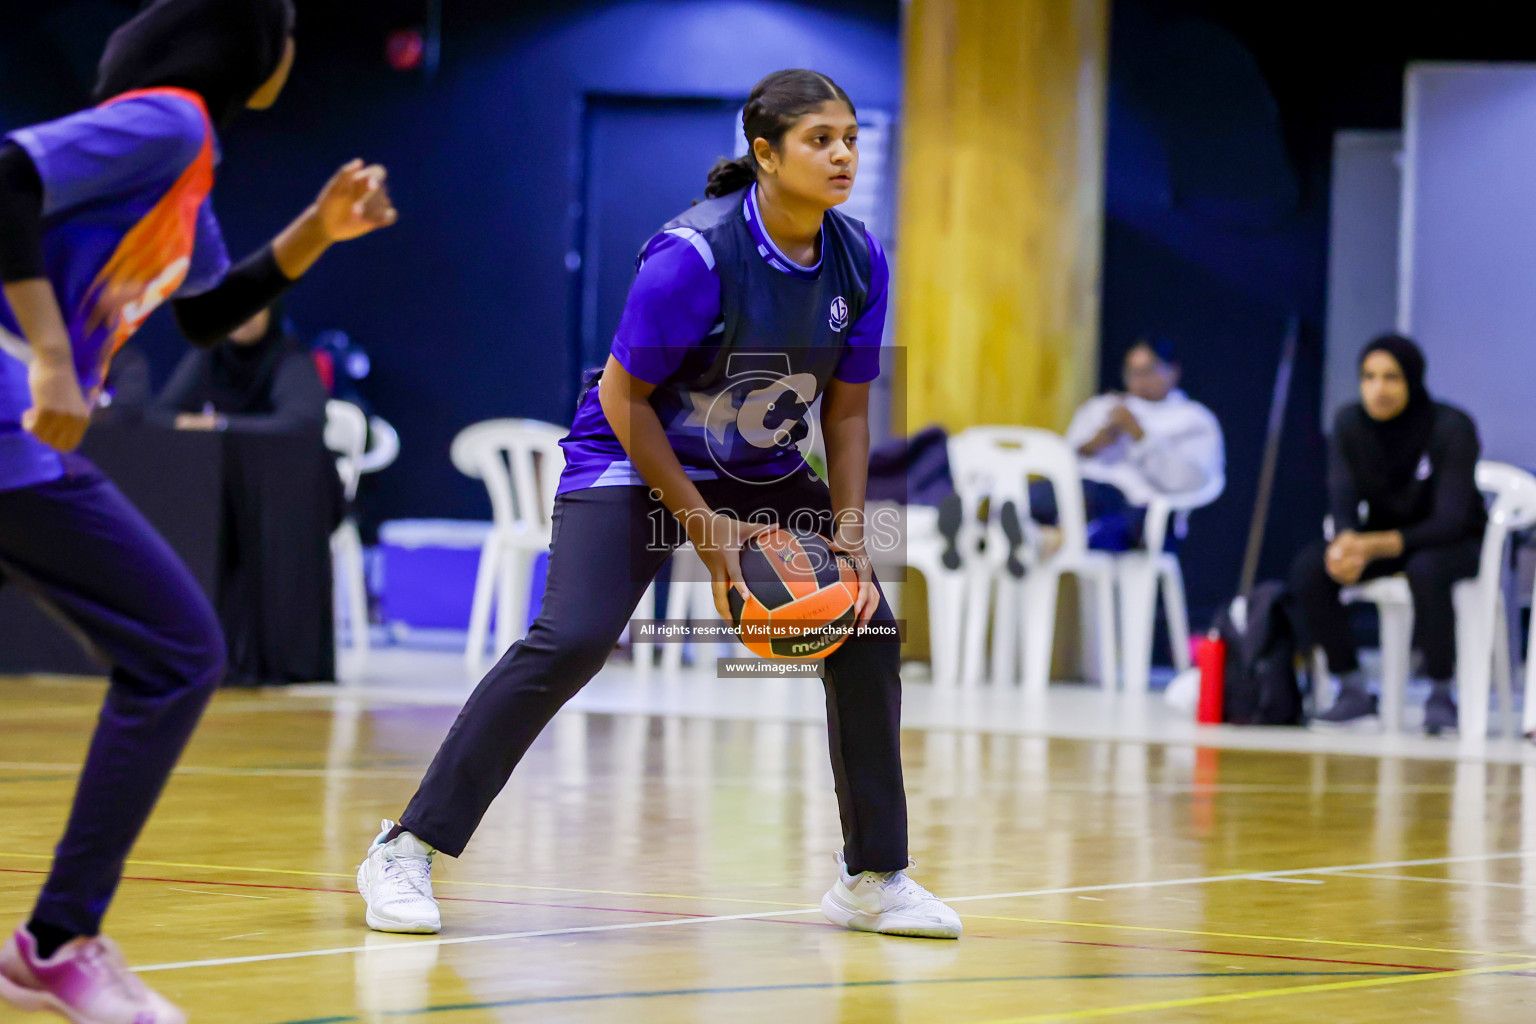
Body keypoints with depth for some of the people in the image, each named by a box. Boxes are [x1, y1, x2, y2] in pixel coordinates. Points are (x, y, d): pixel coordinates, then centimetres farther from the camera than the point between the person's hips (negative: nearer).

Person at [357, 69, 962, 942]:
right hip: (633, 460, -6)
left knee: (869, 629, -4)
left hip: (763, 471, 7)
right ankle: (405, 852, -18)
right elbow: (623, 396, -19)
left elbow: (847, 408, 3)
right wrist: (703, 528, -19)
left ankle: (875, 878, 11)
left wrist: (850, 533, -7)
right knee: (573, 639, -25)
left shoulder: (860, 262, -8)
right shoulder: (695, 254, -27)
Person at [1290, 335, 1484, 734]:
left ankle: (1441, 696, -22)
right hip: (1380, 539, 4)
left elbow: (1450, 521, -28)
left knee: (1426, 569, -40)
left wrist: (1375, 546, -44)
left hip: (1456, 544, -4)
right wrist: (1346, 542, -39)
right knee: (1309, 565, -25)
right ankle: (1353, 690, -13)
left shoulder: (1451, 428, -22)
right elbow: (1342, 502, -14)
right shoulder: (1349, 424, -10)